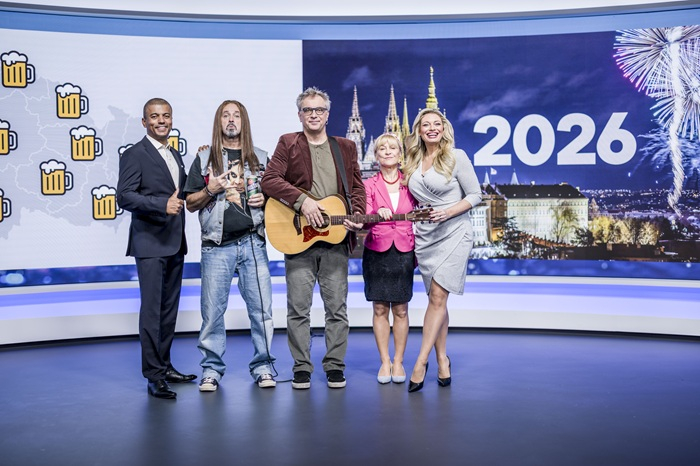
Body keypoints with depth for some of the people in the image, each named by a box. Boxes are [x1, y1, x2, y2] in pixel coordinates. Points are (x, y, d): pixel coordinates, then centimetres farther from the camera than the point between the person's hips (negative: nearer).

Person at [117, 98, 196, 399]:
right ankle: (153, 375, -3)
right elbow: (124, 196, -14)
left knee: (169, 308, 12)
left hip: (175, 244, 8)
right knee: (152, 309, -8)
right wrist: (162, 204, -26)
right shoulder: (135, 155, -5)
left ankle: (164, 366, 22)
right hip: (150, 243, -8)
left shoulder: (175, 156, 19)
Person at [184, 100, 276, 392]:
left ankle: (262, 367, 12)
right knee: (212, 310, 0)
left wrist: (266, 199, -3)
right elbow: (190, 204, 8)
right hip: (217, 246, -1)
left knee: (261, 308, -1)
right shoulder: (204, 159, 9)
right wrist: (210, 190, -10)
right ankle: (212, 368, 13)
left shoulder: (261, 158, 14)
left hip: (253, 243, 1)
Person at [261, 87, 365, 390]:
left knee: (337, 307, 6)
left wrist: (357, 215, -6)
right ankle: (301, 367, 14)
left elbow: (357, 186, 12)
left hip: (336, 239, 2)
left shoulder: (345, 147, 14)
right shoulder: (288, 143, 5)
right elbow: (269, 181, -6)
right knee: (298, 308, 3)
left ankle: (335, 366, 16)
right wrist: (302, 200, -18)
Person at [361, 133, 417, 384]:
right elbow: (364, 222, -6)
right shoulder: (369, 185, 3)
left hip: (403, 251, 0)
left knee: (400, 309, 3)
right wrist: (378, 214, -27)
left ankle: (398, 361, 14)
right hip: (376, 251, 0)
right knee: (380, 309, 2)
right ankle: (385, 362, 12)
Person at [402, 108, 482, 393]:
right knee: (436, 299, 7)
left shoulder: (456, 157, -4)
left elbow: (475, 195, -4)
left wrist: (448, 212, -17)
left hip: (453, 233, -5)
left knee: (437, 297, -11)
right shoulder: (413, 162, 10)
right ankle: (442, 360, 15)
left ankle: (421, 362, -6)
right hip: (424, 236, 5)